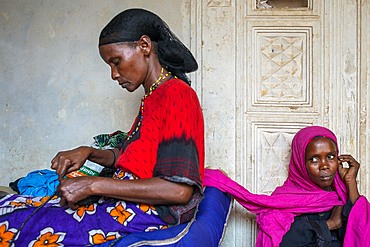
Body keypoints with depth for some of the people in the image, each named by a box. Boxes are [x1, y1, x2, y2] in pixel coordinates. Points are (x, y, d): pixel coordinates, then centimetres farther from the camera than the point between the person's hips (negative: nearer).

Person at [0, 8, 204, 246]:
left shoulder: (176, 95, -14)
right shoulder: (154, 97, 17)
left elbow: (179, 190, -23)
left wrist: (94, 185, -20)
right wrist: (88, 153, 5)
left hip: (151, 213, -9)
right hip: (127, 203, 9)